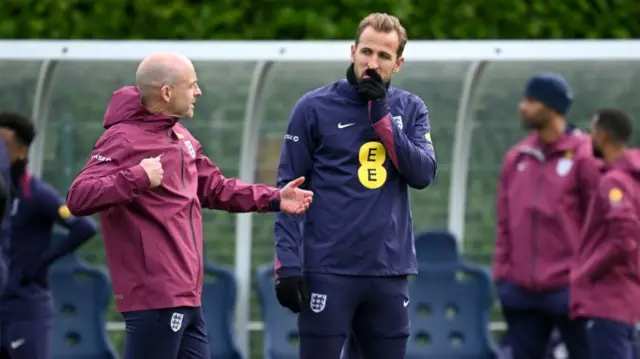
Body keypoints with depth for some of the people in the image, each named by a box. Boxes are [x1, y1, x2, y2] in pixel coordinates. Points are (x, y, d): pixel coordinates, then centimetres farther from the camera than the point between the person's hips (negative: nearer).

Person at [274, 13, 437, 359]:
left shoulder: (410, 109, 9)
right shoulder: (315, 107, -2)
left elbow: (423, 174, -3)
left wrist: (381, 118, -10)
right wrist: (288, 264, -10)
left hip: (389, 269, 4)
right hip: (329, 269, -4)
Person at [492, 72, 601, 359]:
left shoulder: (584, 158, -7)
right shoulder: (517, 158, 10)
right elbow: (505, 223, 14)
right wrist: (503, 273, 7)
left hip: (569, 291, -6)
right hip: (521, 290, 6)